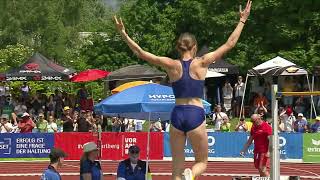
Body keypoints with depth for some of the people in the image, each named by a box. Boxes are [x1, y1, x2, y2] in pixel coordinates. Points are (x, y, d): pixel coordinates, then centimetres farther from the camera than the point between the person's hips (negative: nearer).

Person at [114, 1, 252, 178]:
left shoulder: (172, 65, 1)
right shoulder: (201, 63, -2)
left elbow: (141, 53, 3)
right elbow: (229, 44, 2)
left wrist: (123, 33, 10)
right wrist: (242, 21, 10)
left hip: (177, 115, 2)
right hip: (196, 115, -2)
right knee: (202, 162, 12)